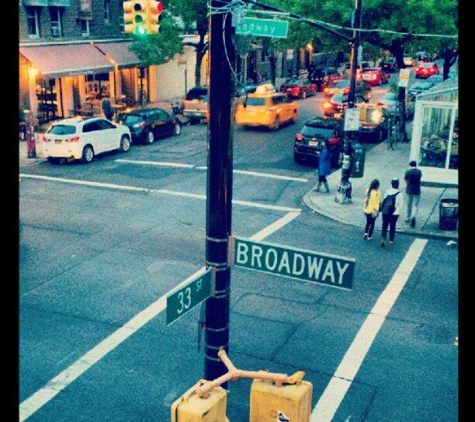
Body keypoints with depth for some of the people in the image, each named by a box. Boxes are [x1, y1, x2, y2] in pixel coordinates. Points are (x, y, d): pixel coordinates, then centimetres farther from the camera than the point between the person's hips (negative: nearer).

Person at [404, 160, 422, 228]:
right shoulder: (419, 172, -4)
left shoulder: (407, 172, -9)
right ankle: (413, 217, -17)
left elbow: (405, 180, 3)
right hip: (417, 191, 0)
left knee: (408, 205, 15)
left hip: (409, 191, 0)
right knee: (415, 205, 7)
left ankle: (407, 219, 27)